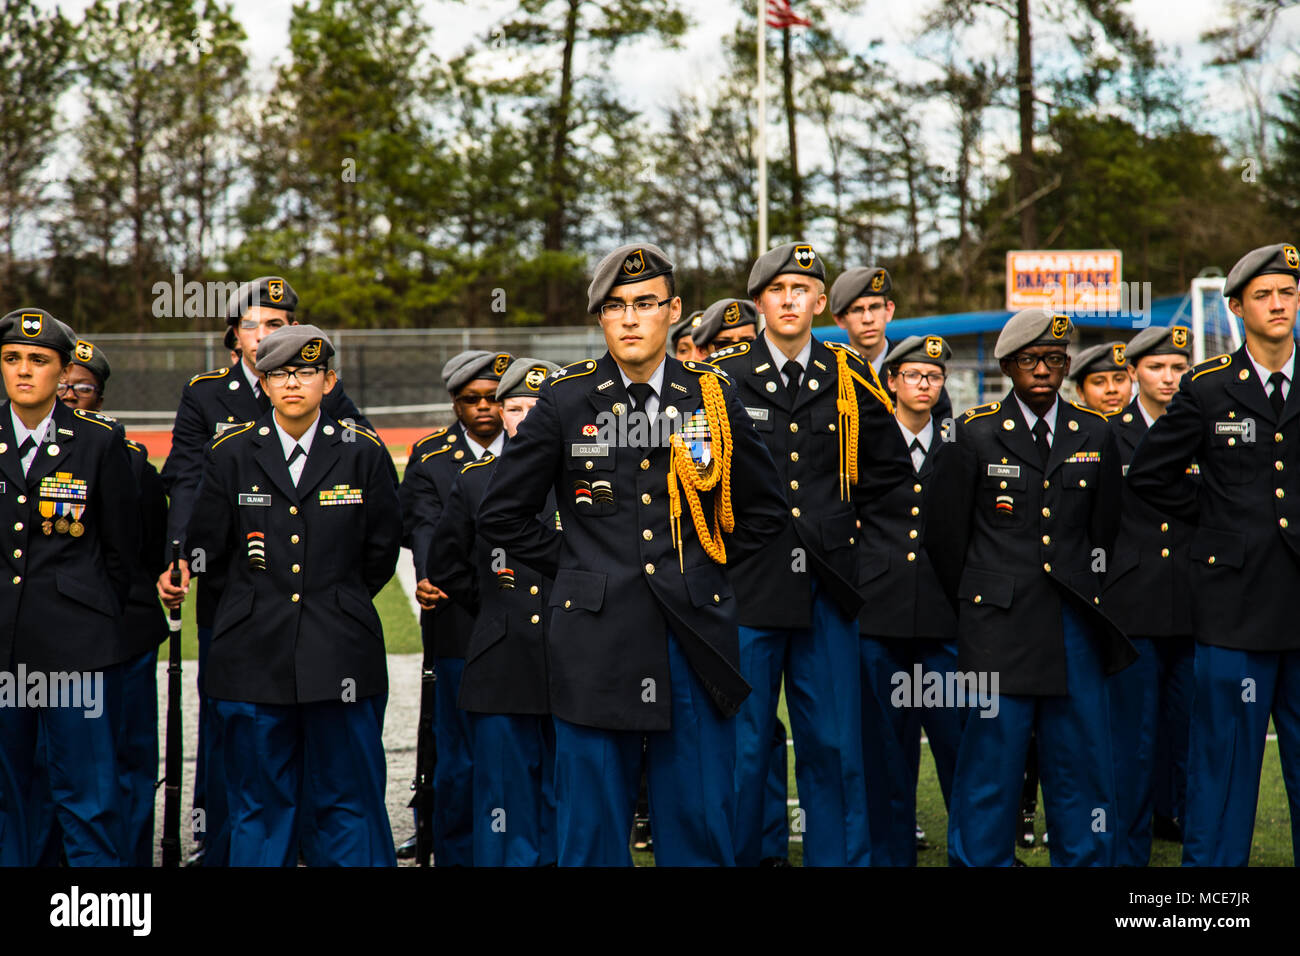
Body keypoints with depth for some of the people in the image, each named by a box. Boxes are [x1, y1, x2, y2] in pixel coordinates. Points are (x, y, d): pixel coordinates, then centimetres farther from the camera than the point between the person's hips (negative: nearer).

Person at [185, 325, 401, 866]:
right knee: (259, 806, 7)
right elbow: (207, 548, 7)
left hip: (341, 657, -1)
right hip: (254, 655, 1)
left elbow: (381, 551, 10)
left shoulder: (364, 453, 3)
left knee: (350, 800, 4)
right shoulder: (229, 456, 3)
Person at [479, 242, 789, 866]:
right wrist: (571, 572, 6)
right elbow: (502, 512, 8)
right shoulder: (565, 400, 1)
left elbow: (765, 509, 17)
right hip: (597, 641, -1)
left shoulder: (714, 397, 6)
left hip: (695, 640, 1)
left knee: (701, 827, 6)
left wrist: (707, 565, 10)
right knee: (592, 833, 4)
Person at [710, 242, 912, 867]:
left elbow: (891, 467, 17)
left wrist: (842, 517, 10)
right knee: (739, 741, 2)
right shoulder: (720, 379, 1)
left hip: (827, 587, 2)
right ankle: (735, 853, 13)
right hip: (745, 584, -2)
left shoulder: (851, 380, 7)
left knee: (833, 743, 6)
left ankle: (839, 856, 17)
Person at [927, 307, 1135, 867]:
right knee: (992, 752, -3)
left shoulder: (1095, 436, 9)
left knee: (1082, 753, 5)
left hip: (1075, 624, 3)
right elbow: (945, 537, 6)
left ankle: (1086, 858, 15)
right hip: (1000, 626, -3)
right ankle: (980, 859, 8)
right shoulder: (975, 435, 1)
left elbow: (1105, 532, 17)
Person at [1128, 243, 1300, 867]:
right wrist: (1214, 517, 5)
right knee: (1225, 750, 2)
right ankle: (1212, 859, 11)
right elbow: (1148, 474, 9)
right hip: (1235, 599, -1)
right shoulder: (1207, 388, 2)